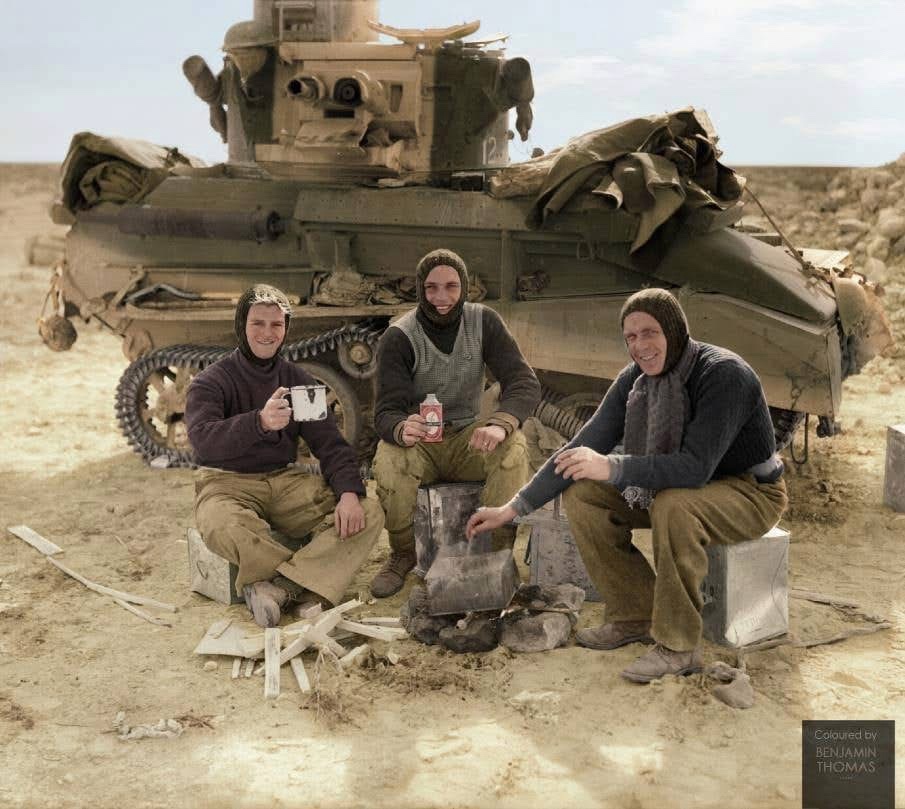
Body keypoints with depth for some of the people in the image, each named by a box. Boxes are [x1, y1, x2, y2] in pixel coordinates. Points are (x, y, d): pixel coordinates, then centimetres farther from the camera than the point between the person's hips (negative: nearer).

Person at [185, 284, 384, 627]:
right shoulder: (211, 382, -5)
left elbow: (329, 442, 5)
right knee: (223, 526, -41)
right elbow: (203, 440, -25)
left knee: (368, 514, -18)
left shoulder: (298, 379, 10)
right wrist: (260, 422, -43)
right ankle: (309, 581, -18)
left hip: (286, 480, 4)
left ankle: (277, 586, -31)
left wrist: (349, 492, -15)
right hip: (228, 483, -4)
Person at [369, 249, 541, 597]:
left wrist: (500, 423, -37)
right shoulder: (398, 337, -12)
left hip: (466, 438, 1)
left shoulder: (483, 322, -6)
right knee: (388, 459, -34)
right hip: (417, 441, -1)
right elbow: (386, 411, -18)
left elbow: (524, 382, -14)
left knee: (513, 445, -29)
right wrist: (402, 429, -46)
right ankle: (403, 555, -7)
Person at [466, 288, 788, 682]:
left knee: (674, 505, -38)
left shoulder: (724, 374, -27)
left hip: (753, 492, -7)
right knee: (581, 494, -9)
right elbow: (583, 446, -5)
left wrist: (611, 467, -45)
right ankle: (635, 617, 2)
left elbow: (696, 468, -36)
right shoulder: (634, 379, -7)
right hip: (683, 484, 7)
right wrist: (512, 508, -9)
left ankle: (679, 645, -22)